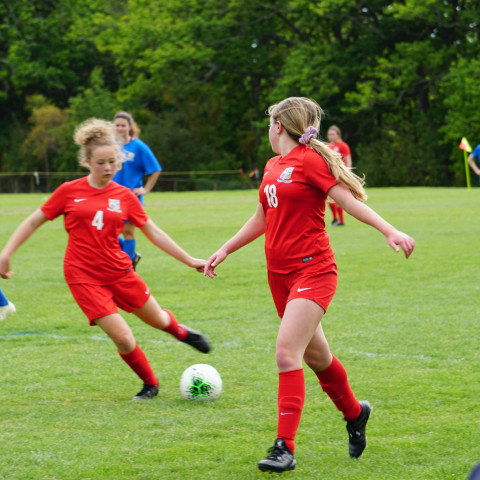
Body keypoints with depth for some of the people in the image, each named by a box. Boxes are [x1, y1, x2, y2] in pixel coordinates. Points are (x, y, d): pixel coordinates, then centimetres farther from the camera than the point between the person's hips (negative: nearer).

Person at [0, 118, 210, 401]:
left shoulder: (124, 196, 1)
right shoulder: (69, 192, -5)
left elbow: (154, 232, 7)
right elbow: (34, 222, 3)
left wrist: (190, 260, 5)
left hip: (120, 271, 3)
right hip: (84, 278, -3)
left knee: (157, 320, 18)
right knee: (123, 339, -13)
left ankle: (181, 332, 56)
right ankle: (150, 384, 14)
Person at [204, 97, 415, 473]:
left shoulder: (310, 160, -10)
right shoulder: (273, 166, 13)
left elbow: (350, 200, -15)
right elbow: (263, 219, 26)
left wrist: (390, 231, -25)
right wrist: (225, 250, 30)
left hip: (312, 271, -8)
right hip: (280, 273, 8)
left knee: (287, 352, -18)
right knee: (315, 356, 18)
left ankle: (285, 448, -17)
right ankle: (354, 413, 41)